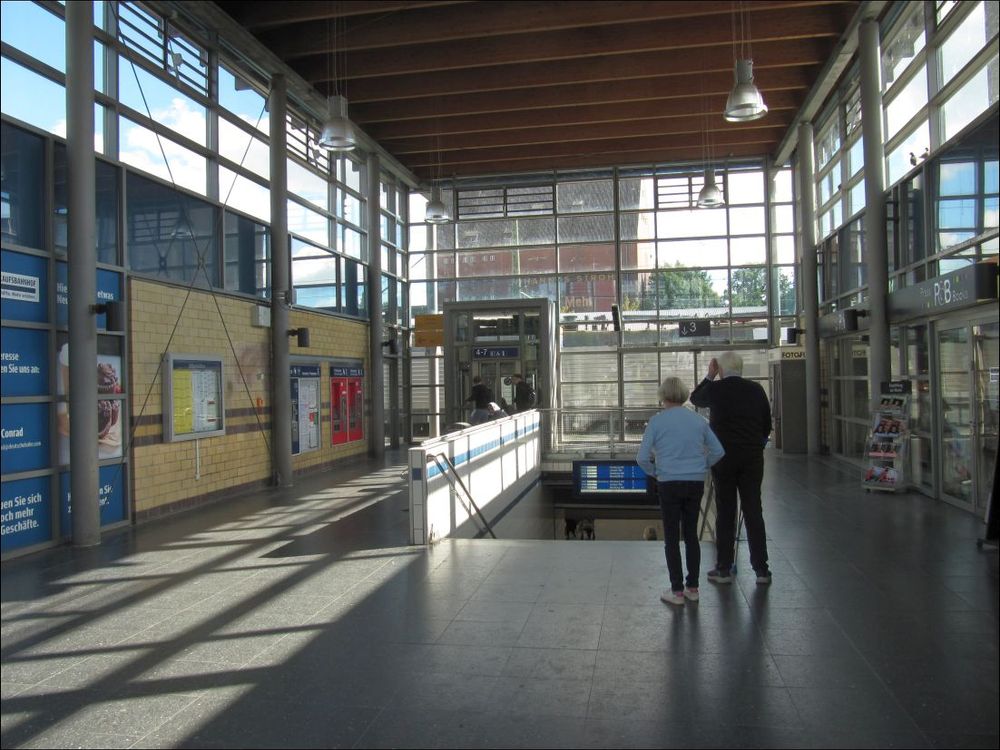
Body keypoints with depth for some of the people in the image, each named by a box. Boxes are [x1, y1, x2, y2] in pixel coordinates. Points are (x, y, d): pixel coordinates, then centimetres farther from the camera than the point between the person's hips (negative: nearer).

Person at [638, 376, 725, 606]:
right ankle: (692, 587, 19)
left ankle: (677, 590, 8)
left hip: (669, 484, -4)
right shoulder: (698, 419, 5)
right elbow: (718, 451, 7)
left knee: (672, 537, 4)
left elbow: (642, 457, -9)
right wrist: (701, 466, 14)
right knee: (691, 534, 13)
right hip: (696, 483, 4)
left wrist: (654, 472, 7)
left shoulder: (657, 421, -6)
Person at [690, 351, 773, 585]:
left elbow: (695, 399, 14)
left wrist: (709, 376, 16)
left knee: (725, 513, 4)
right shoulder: (756, 390, 2)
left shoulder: (716, 389, -7)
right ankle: (761, 569, 11)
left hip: (724, 457, -2)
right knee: (754, 511, 7)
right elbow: (767, 425, 10)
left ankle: (724, 569, 10)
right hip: (752, 457, 3)